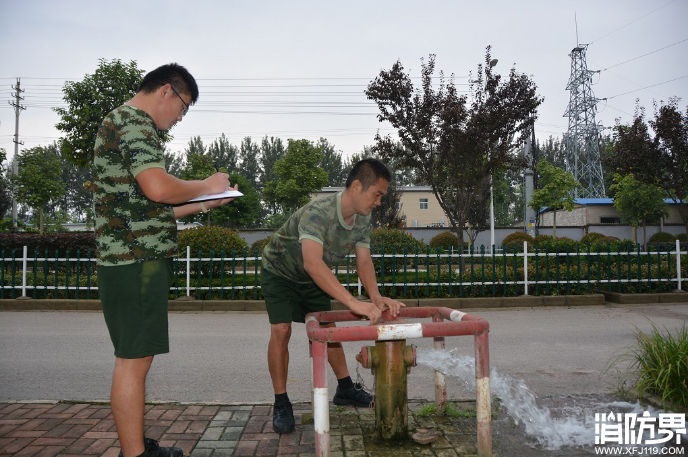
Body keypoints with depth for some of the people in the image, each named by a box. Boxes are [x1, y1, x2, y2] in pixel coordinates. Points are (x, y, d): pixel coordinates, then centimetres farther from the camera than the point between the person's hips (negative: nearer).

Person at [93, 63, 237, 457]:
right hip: (138, 261, -11)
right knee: (134, 359, -5)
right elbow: (158, 188, -25)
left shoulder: (125, 123, 25)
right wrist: (208, 185, -8)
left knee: (137, 357, 15)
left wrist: (201, 205, 19)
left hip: (131, 260, 11)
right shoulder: (134, 122, -9)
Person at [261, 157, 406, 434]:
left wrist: (376, 297, -30)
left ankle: (345, 389, 23)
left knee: (328, 328, 8)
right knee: (281, 330, -17)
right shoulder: (318, 212, -40)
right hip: (280, 272, -6)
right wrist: (353, 302, -57)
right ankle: (281, 404, -4)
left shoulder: (363, 219, -14)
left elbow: (363, 260, -12)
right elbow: (313, 263, -52)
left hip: (312, 277, 7)